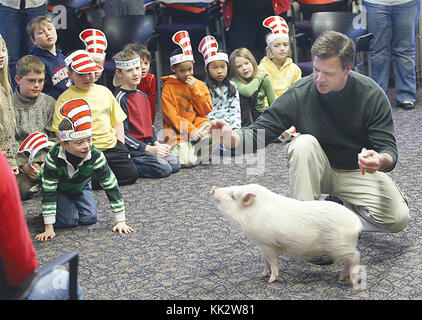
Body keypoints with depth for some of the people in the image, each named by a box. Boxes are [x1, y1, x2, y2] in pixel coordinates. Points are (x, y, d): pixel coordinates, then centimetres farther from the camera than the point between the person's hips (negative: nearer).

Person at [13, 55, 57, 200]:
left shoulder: (49, 102, 7)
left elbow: (56, 137, 6)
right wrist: (23, 165, -14)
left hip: (47, 159, 2)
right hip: (20, 161, -2)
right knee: (23, 191, -30)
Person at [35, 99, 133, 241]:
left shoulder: (95, 156, -33)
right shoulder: (54, 157, -37)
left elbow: (111, 186, -28)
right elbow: (49, 191, -33)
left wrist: (121, 221, -29)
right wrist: (48, 228, -34)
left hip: (80, 187, 3)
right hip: (58, 188, -2)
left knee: (90, 218, -11)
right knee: (68, 221, -18)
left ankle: (74, 203, 20)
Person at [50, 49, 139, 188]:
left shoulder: (104, 91, 14)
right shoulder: (65, 99, 0)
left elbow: (117, 122, 19)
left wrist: (121, 147, 7)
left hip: (111, 145, 4)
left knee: (131, 174, -10)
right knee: (94, 180, -25)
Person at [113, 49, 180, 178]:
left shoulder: (142, 95, 14)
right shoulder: (121, 98, -12)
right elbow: (123, 133, -15)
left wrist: (156, 144, 4)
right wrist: (149, 149, -17)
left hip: (148, 146, 8)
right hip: (132, 148, -8)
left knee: (175, 164, -7)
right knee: (163, 169, -23)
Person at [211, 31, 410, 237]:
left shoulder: (372, 95, -17)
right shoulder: (300, 93, -18)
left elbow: (388, 148, -17)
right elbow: (262, 130, -18)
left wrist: (381, 161, -43)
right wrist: (233, 137, -40)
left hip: (358, 171, 0)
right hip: (315, 169, 0)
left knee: (398, 219, -22)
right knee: (303, 143, -34)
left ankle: (345, 209, 5)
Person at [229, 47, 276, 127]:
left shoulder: (264, 79, -5)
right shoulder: (235, 81, -13)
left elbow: (273, 105, -1)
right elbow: (247, 92, -34)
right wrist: (259, 77, -20)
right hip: (245, 116, 0)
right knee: (242, 96, -27)